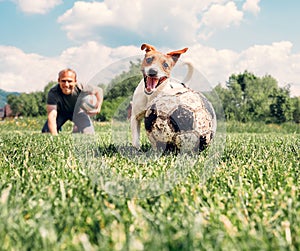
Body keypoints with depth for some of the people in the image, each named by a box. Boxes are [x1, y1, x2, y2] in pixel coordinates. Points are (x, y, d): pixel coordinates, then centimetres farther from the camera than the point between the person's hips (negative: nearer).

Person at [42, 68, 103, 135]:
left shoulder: (80, 88, -34)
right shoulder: (53, 93, -38)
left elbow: (99, 90, -15)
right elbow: (51, 116, -45)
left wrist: (98, 107, -27)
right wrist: (54, 134, -58)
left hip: (77, 112, 0)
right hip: (61, 112, 0)